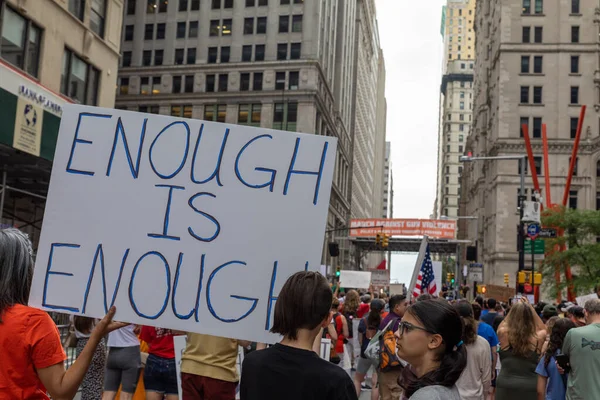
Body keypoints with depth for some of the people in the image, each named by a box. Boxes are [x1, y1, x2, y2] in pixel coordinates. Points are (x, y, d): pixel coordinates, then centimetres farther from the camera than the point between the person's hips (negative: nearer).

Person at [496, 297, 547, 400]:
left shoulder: (504, 334, -9)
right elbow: (543, 329, 17)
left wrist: (514, 309, 17)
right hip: (530, 388, 0)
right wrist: (530, 307, 16)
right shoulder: (538, 338, -7)